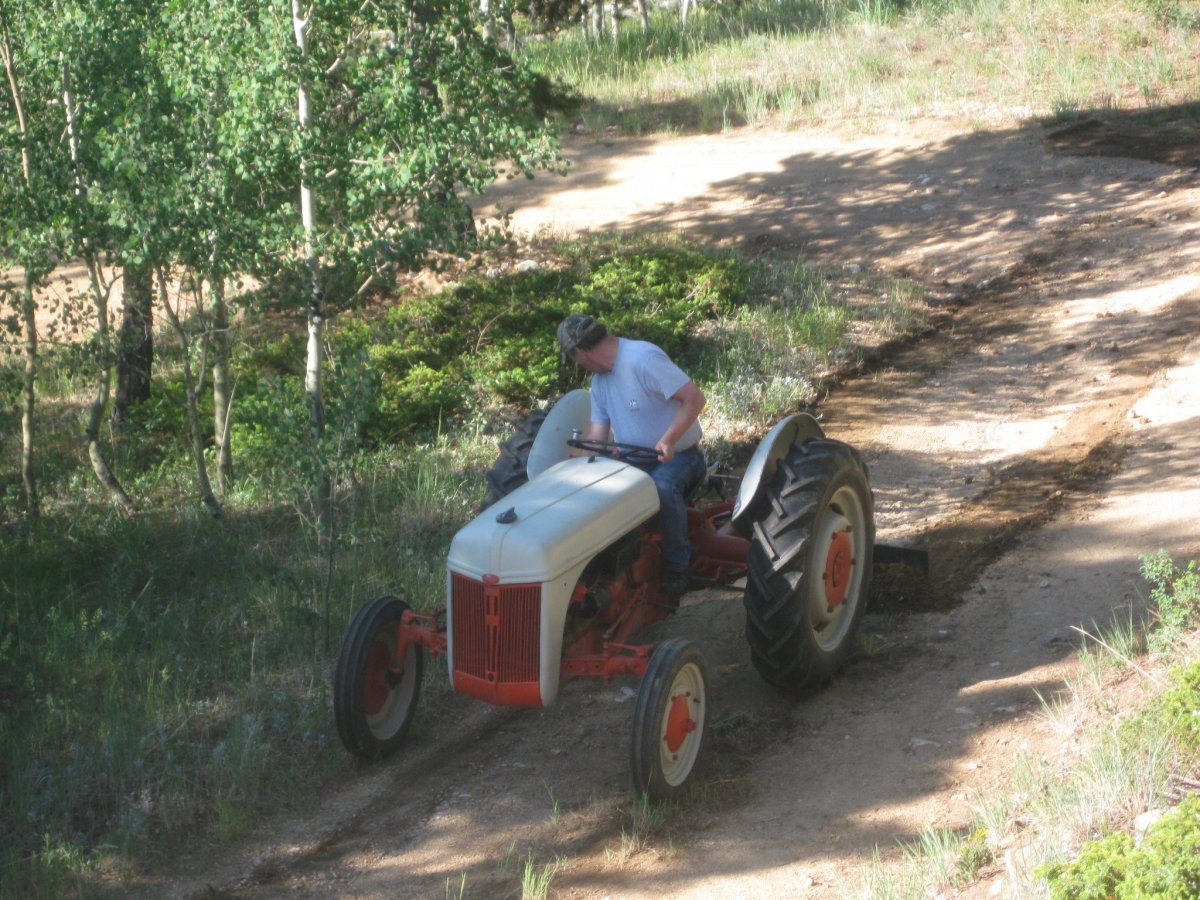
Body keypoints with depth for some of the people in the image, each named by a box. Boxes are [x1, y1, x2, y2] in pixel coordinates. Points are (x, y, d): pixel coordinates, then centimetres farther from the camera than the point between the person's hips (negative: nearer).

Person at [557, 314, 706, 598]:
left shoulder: (643, 359, -21)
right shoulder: (600, 377, 7)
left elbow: (694, 398, -25)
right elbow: (596, 433, 4)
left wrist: (668, 440, -36)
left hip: (675, 457, -8)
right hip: (632, 458, 8)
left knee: (662, 487, -38)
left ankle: (679, 566, -20)